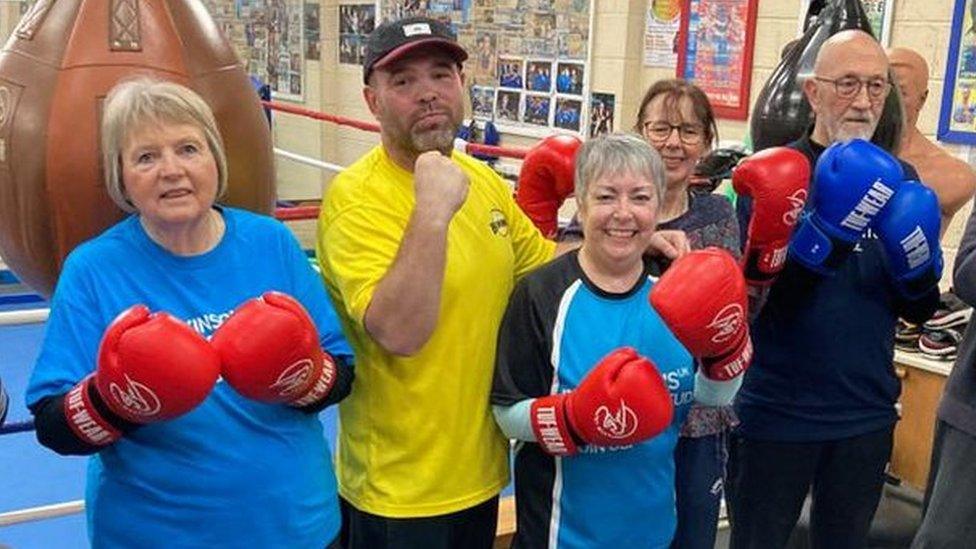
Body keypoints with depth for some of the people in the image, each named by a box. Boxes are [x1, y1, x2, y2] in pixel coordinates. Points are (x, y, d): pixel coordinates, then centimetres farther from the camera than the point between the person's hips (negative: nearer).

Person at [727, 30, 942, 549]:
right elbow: (754, 296, -19)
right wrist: (827, 234, -32)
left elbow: (918, 312, 7)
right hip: (776, 414, -4)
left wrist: (920, 269, -14)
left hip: (867, 415, 4)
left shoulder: (897, 177, 4)